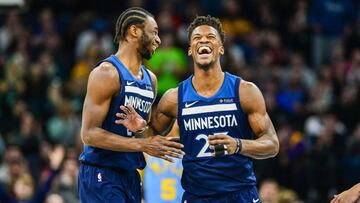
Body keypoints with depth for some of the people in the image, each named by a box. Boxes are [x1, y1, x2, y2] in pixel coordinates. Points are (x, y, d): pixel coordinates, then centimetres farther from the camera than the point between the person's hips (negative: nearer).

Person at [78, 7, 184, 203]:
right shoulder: (107, 73, -12)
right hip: (101, 174, -9)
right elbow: (89, 134, -19)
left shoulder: (150, 79, 16)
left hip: (130, 174, 9)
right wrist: (142, 144, -23)